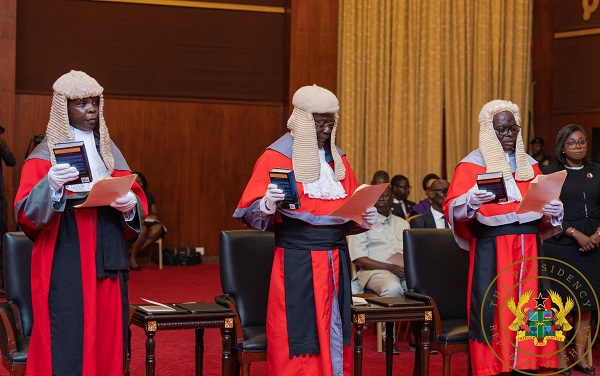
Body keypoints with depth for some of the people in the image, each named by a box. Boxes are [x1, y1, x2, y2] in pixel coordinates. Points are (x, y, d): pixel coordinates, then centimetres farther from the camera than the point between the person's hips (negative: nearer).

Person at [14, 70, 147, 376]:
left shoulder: (110, 151, 13)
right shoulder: (45, 154, 0)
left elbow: (137, 200, 11)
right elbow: (25, 213, -11)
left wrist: (130, 204, -12)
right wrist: (50, 186, -29)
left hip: (107, 262, 4)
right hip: (65, 265, -4)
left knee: (108, 338, 4)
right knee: (67, 343, -8)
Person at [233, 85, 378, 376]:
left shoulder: (338, 159, 13)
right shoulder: (277, 156, -5)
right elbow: (251, 213, -9)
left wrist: (364, 220, -3)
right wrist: (267, 204, -30)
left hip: (335, 260, 5)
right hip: (296, 262, -5)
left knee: (333, 335, 9)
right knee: (298, 339, -2)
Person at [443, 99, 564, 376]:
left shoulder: (530, 165, 16)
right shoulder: (472, 164, 0)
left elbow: (544, 204, 20)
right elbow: (451, 208, -8)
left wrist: (554, 210, -1)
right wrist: (471, 202, -27)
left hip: (529, 246, 5)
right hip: (492, 248, -4)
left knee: (529, 310, 2)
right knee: (495, 310, -7)